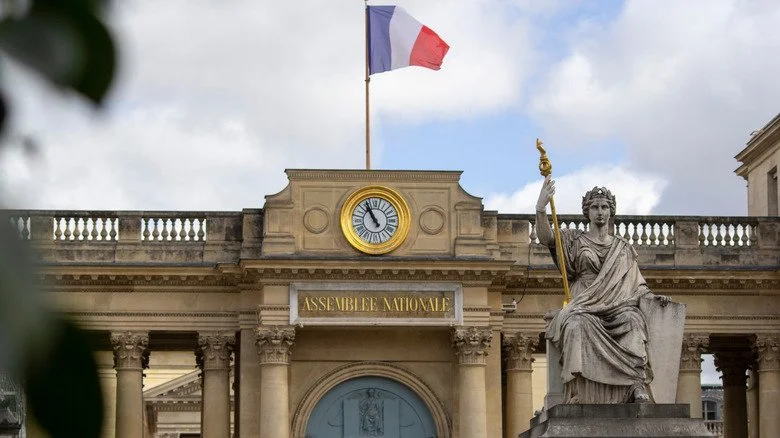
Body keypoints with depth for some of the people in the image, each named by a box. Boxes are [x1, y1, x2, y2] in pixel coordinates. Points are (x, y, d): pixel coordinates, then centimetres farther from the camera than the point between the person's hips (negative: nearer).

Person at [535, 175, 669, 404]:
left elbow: (636, 284, 21)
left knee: (631, 319, -34)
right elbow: (545, 237, -2)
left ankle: (637, 387, -46)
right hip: (584, 307, -1)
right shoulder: (574, 240, 17)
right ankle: (580, 394, -45)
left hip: (617, 307, 1)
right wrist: (541, 207, -19)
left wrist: (653, 297, 0)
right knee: (578, 325, -37)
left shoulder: (623, 247, 24)